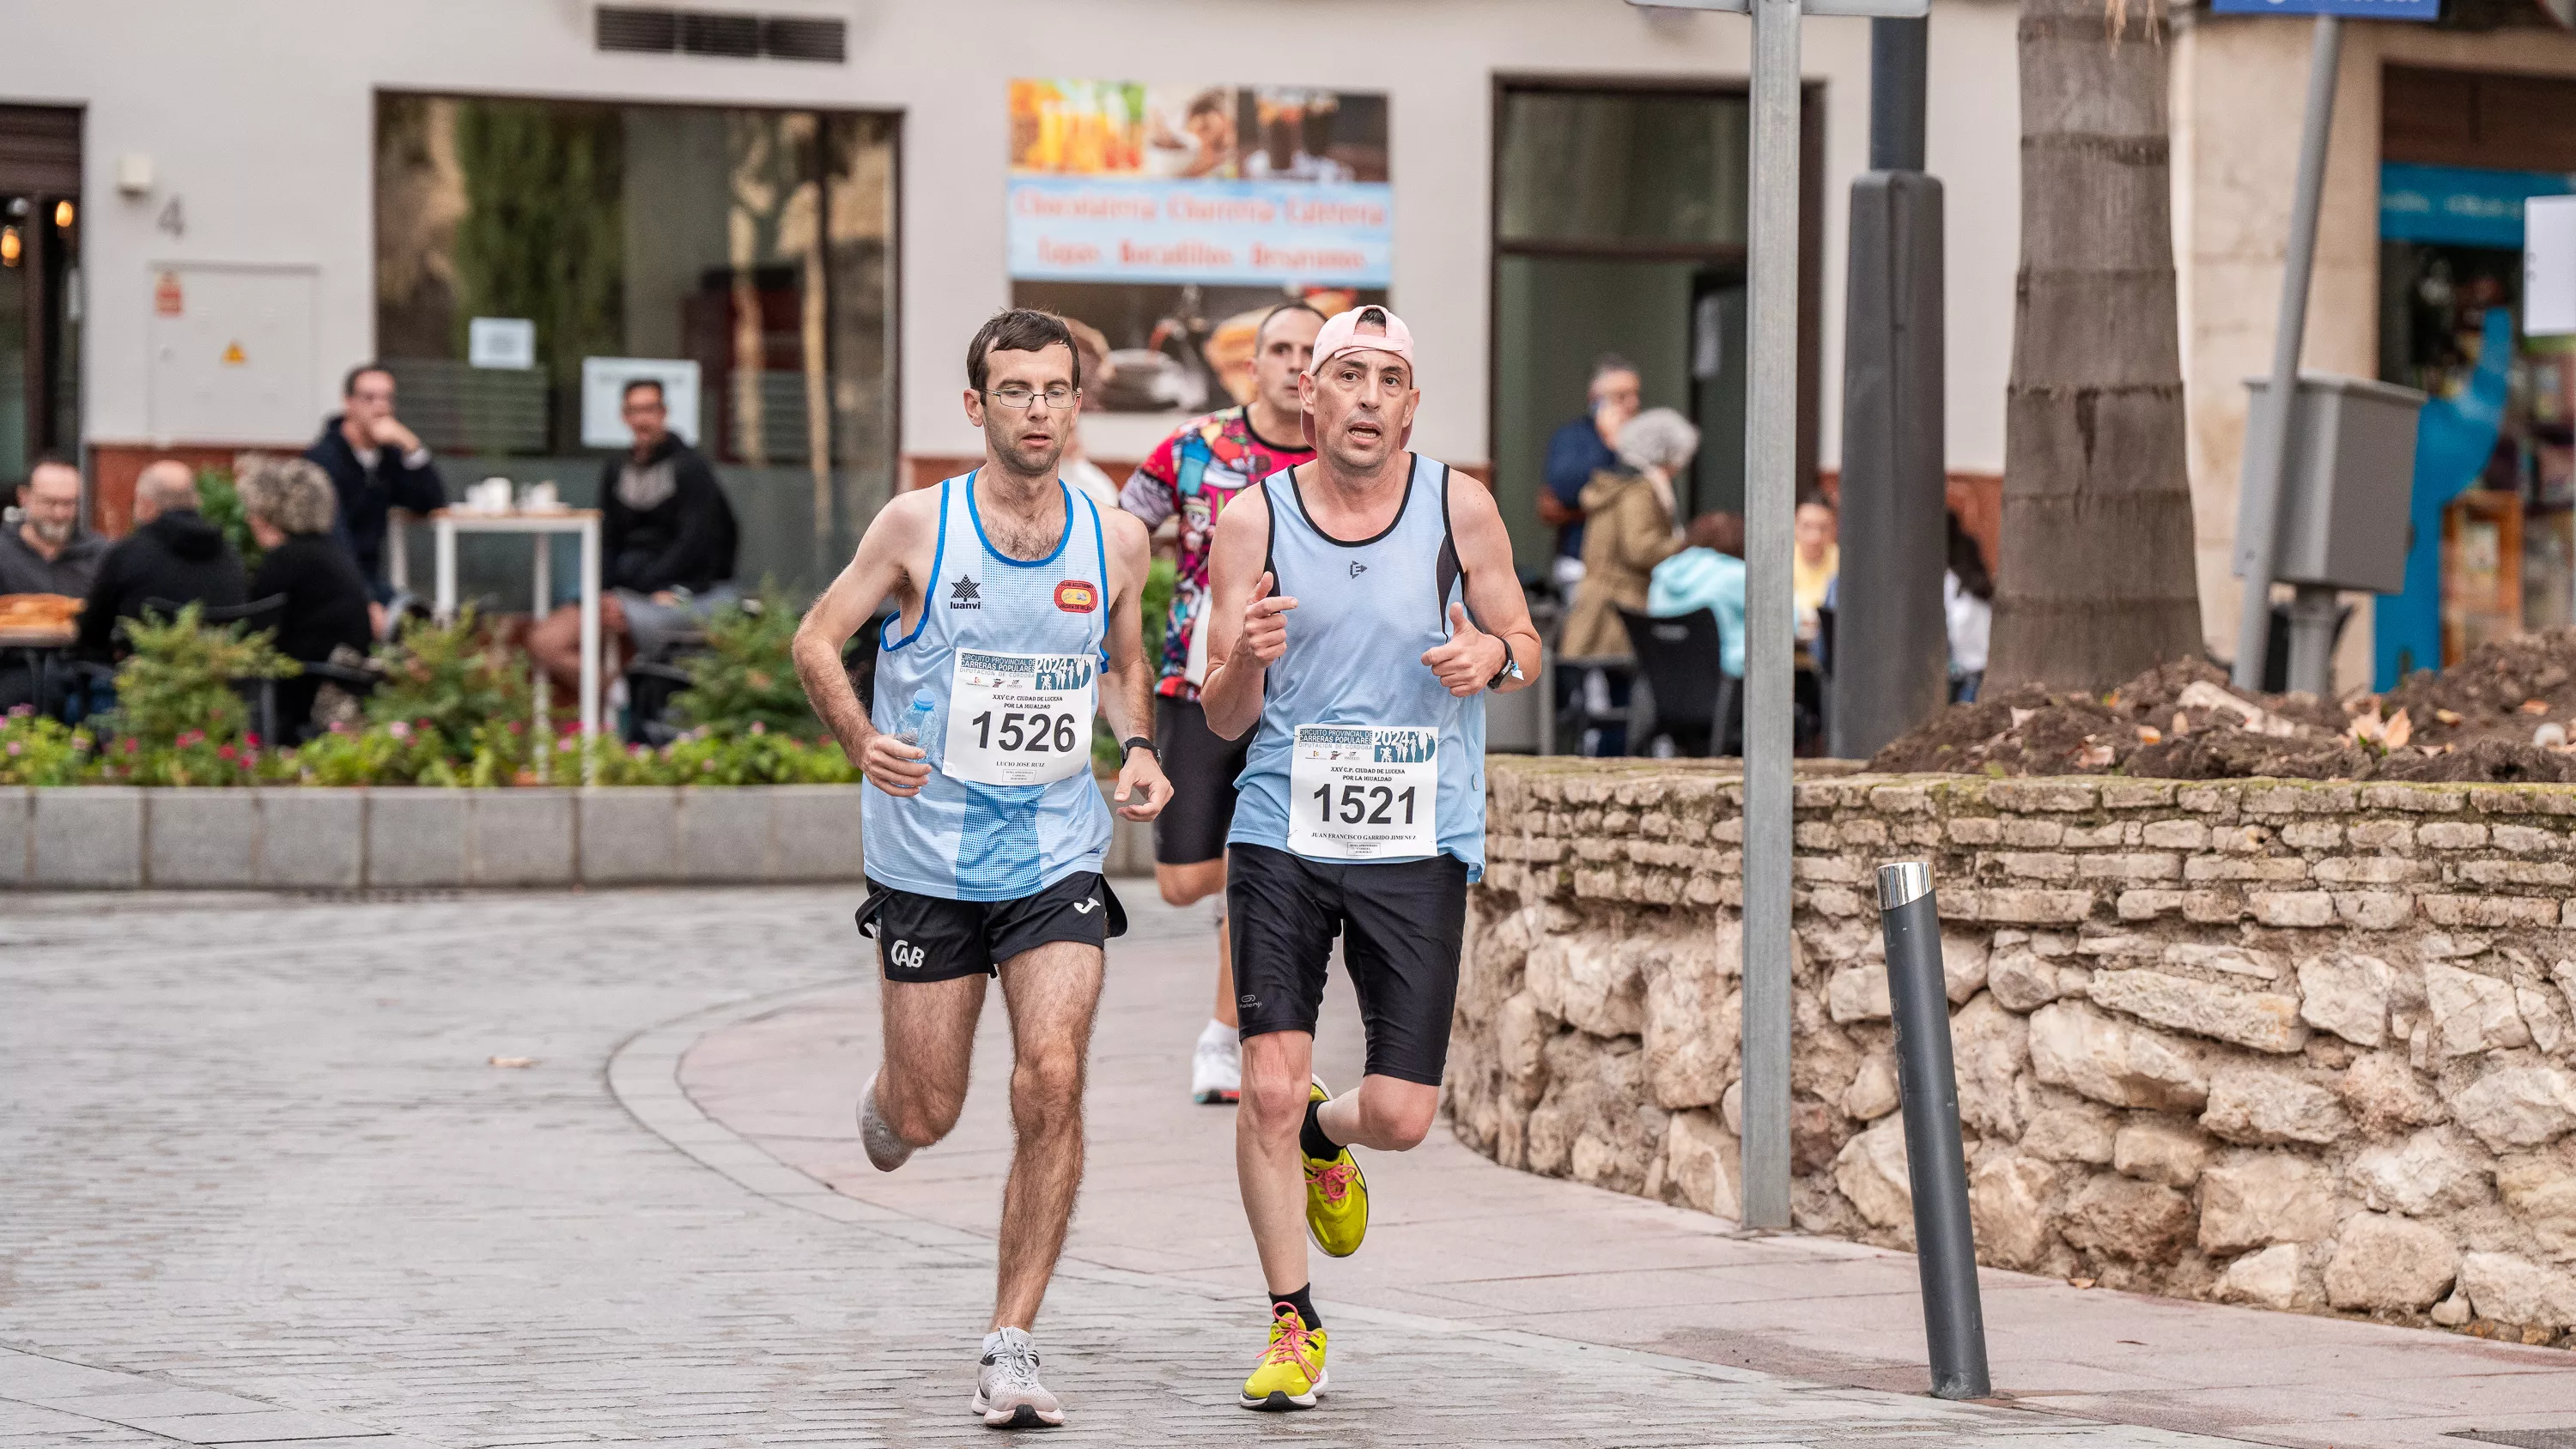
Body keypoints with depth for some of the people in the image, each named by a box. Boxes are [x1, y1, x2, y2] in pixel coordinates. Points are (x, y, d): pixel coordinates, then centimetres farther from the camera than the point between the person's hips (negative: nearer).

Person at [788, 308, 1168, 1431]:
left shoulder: (1115, 541, 1)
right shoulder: (918, 525, -8)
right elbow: (817, 640, 1)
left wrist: (1137, 748, 0)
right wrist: (861, 739, -17)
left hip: (1058, 861, 1)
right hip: (929, 860, -1)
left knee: (1052, 1080, -16)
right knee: (929, 1115, 5)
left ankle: (1011, 1344, -6)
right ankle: (885, 1103, 46)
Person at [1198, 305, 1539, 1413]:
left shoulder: (1459, 509, 0)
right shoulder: (1252, 520, -1)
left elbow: (1523, 644, 12)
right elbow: (1223, 720, 1)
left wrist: (1494, 658, -12)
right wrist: (1246, 661, -22)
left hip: (1418, 845, 1)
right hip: (1282, 832, 0)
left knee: (1400, 1117, -3)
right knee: (1268, 1084, -11)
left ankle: (1323, 1134, 35)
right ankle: (1292, 1325, 7)